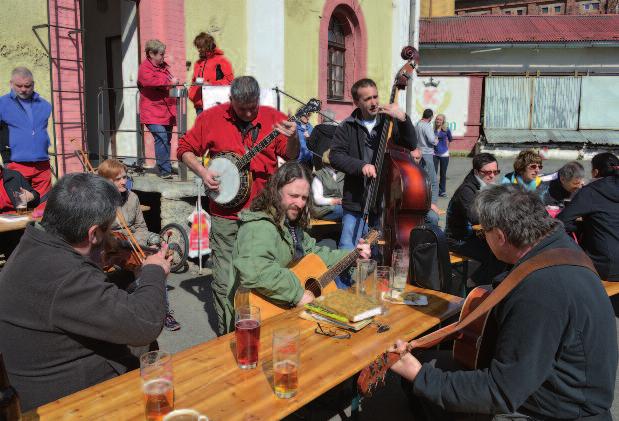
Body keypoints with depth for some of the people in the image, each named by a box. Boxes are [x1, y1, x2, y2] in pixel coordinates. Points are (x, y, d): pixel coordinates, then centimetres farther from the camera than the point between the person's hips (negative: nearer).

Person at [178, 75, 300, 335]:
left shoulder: (273, 118, 1)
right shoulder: (211, 118, 1)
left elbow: (292, 156, -3)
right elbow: (185, 149, 10)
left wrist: (292, 138, -23)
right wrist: (202, 172, -7)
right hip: (225, 216, 0)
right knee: (224, 282, 3)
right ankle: (227, 335, 23)